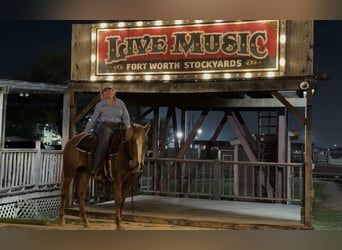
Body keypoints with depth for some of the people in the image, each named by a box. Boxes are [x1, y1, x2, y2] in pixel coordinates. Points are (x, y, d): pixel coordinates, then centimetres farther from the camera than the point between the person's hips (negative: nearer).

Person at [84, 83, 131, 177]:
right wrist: (85, 132, 12)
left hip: (119, 128, 4)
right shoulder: (100, 105, 12)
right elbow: (93, 120, 15)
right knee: (104, 142, -35)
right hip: (105, 127, -3)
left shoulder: (120, 103, 18)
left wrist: (128, 126, -3)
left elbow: (126, 117, 16)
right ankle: (94, 170, -40)